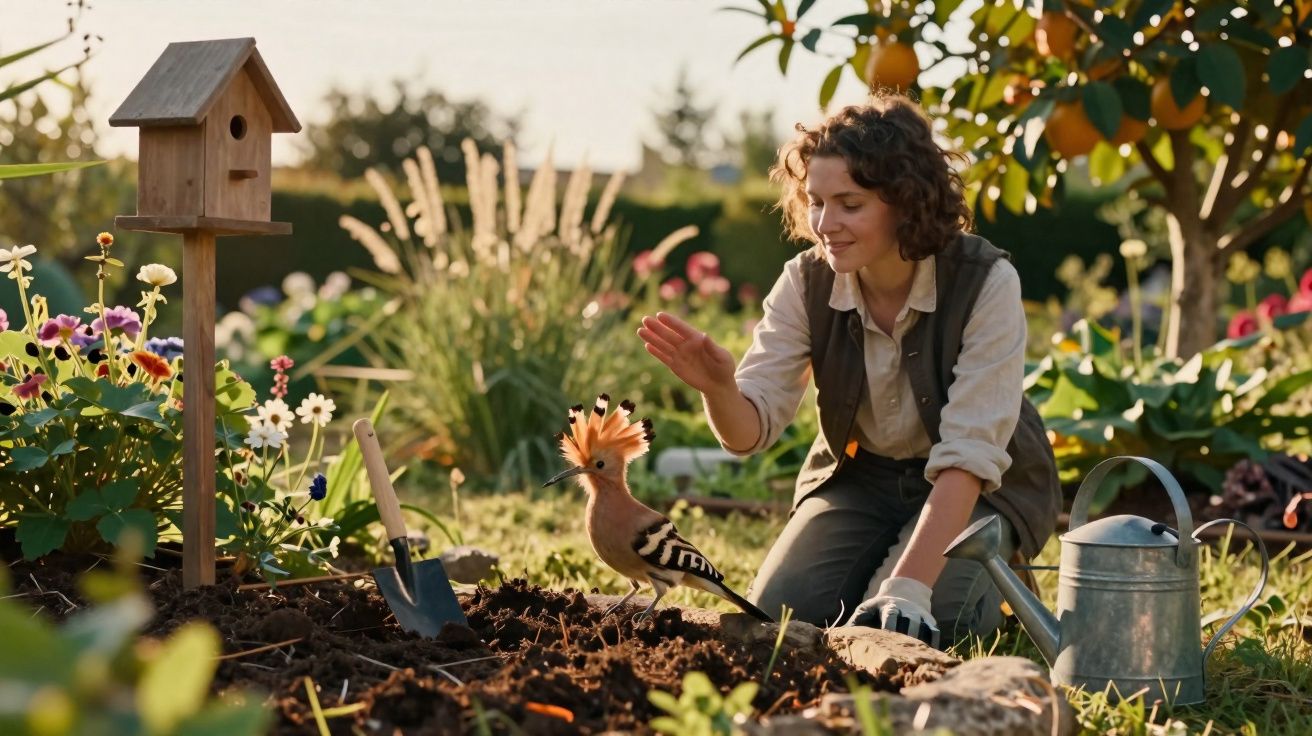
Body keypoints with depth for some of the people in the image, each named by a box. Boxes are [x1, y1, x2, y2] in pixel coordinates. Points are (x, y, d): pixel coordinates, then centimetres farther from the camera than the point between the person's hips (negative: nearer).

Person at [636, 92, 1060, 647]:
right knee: (776, 616, -13)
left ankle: (987, 587, 9)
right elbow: (750, 428, -19)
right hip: (860, 476, 4)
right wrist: (719, 388, -44)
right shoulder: (807, 281, -15)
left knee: (894, 628, -23)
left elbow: (966, 458, -29)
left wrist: (908, 587, -38)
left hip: (981, 487, -3)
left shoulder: (985, 283, -26)